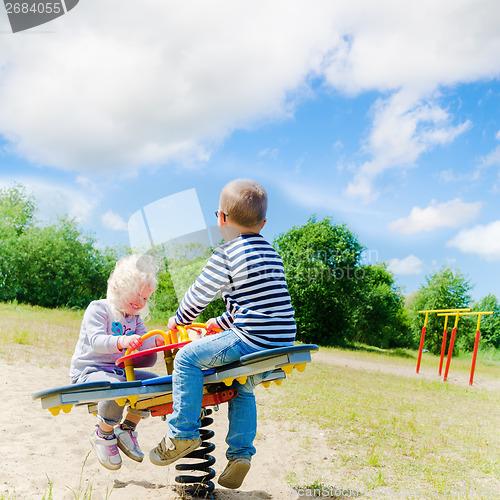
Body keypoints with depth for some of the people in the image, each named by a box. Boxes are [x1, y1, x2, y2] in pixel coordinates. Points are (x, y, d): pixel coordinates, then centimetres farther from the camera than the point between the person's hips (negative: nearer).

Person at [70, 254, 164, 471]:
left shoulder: (134, 316, 15)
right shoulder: (98, 309, -10)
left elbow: (142, 343, 5)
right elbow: (96, 341, -26)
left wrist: (157, 341, -20)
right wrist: (121, 341, -46)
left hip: (119, 370, 8)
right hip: (89, 370, -7)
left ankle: (126, 429, 5)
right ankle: (102, 436, -11)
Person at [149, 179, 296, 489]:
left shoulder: (226, 254, -6)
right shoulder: (271, 252, 18)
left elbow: (200, 295, 2)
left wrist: (179, 320, 22)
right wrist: (222, 323, 35)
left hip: (253, 341, -9)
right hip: (283, 345, 9)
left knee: (187, 357, 2)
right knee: (244, 389, 29)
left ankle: (183, 433, 5)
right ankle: (241, 454, 24)